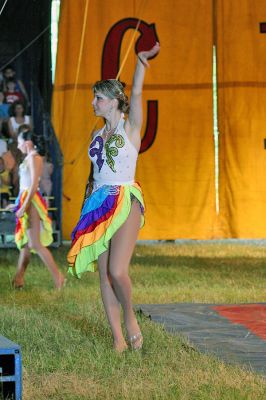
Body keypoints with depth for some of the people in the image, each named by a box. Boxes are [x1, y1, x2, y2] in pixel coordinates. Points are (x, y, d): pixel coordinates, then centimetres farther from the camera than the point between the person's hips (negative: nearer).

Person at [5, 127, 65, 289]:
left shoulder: (34, 157, -12)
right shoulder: (30, 157, 16)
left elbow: (34, 185, -19)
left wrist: (24, 207, -20)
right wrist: (18, 204, 23)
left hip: (31, 201, -10)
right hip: (26, 200, 10)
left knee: (35, 244, -9)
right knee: (25, 242, 12)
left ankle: (58, 276, -7)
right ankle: (19, 279, 16)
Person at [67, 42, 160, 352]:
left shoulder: (130, 127, -1)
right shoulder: (97, 135, 16)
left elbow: (136, 94, -16)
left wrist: (141, 62, -31)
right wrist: (87, 205, 16)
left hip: (126, 202, -6)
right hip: (98, 205, 6)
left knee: (117, 271, -19)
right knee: (104, 275, 2)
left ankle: (130, 317, 9)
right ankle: (118, 338, 7)